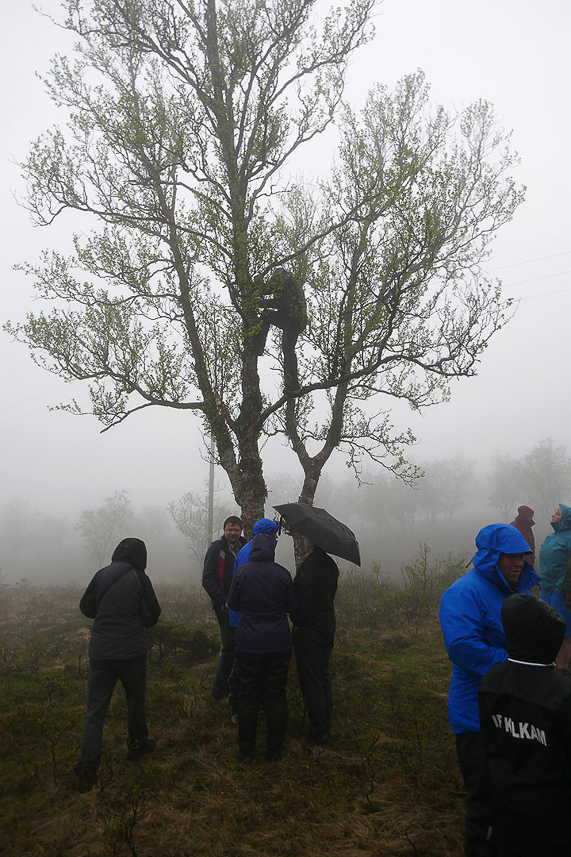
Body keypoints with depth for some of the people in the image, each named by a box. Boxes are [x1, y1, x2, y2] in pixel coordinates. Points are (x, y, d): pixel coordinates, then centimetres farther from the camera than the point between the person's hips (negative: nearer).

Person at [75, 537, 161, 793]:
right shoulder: (139, 578, -9)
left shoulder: (101, 575, 0)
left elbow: (86, 607, 11)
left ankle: (87, 770, 3)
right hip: (131, 652, -2)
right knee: (135, 700, 20)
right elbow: (153, 614, -3)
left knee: (95, 709, 7)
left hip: (100, 652, 2)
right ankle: (138, 745, 37)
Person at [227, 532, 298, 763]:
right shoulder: (282, 573, -5)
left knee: (248, 697, 9)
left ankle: (246, 751, 17)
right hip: (279, 644, 1)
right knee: (277, 696, 11)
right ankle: (275, 749, 19)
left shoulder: (242, 572, -7)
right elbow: (292, 605, 3)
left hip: (249, 646, -1)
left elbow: (233, 604, 2)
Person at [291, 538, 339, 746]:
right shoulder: (331, 564, 7)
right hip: (328, 625, 9)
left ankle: (318, 734, 8)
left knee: (310, 680, 1)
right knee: (323, 677, 19)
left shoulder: (310, 564, -20)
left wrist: (297, 620, -10)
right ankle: (326, 728, 29)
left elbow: (304, 597, -24)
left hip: (309, 628, -8)